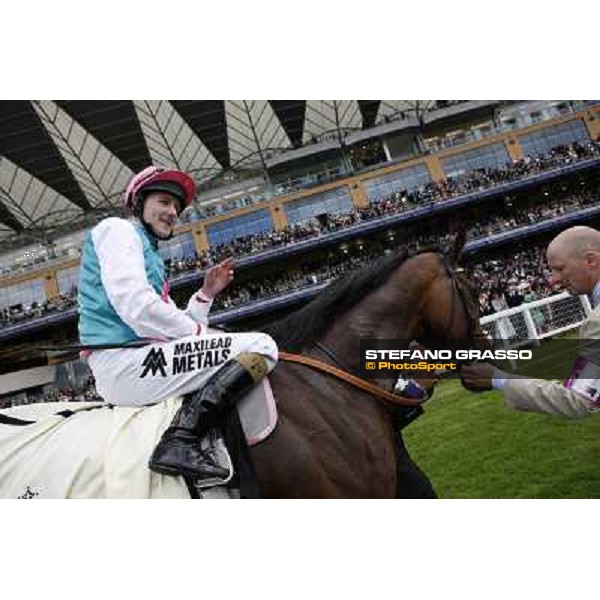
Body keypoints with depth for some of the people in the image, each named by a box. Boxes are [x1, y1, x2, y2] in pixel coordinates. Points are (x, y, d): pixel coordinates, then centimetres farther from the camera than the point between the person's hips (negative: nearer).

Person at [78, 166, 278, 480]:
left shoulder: (150, 255, 29)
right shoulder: (117, 229, 2)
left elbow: (175, 326, 22)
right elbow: (134, 307, -16)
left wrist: (206, 293, 11)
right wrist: (200, 332, -7)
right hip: (123, 361, -10)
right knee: (261, 346, -14)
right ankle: (181, 441, -25)